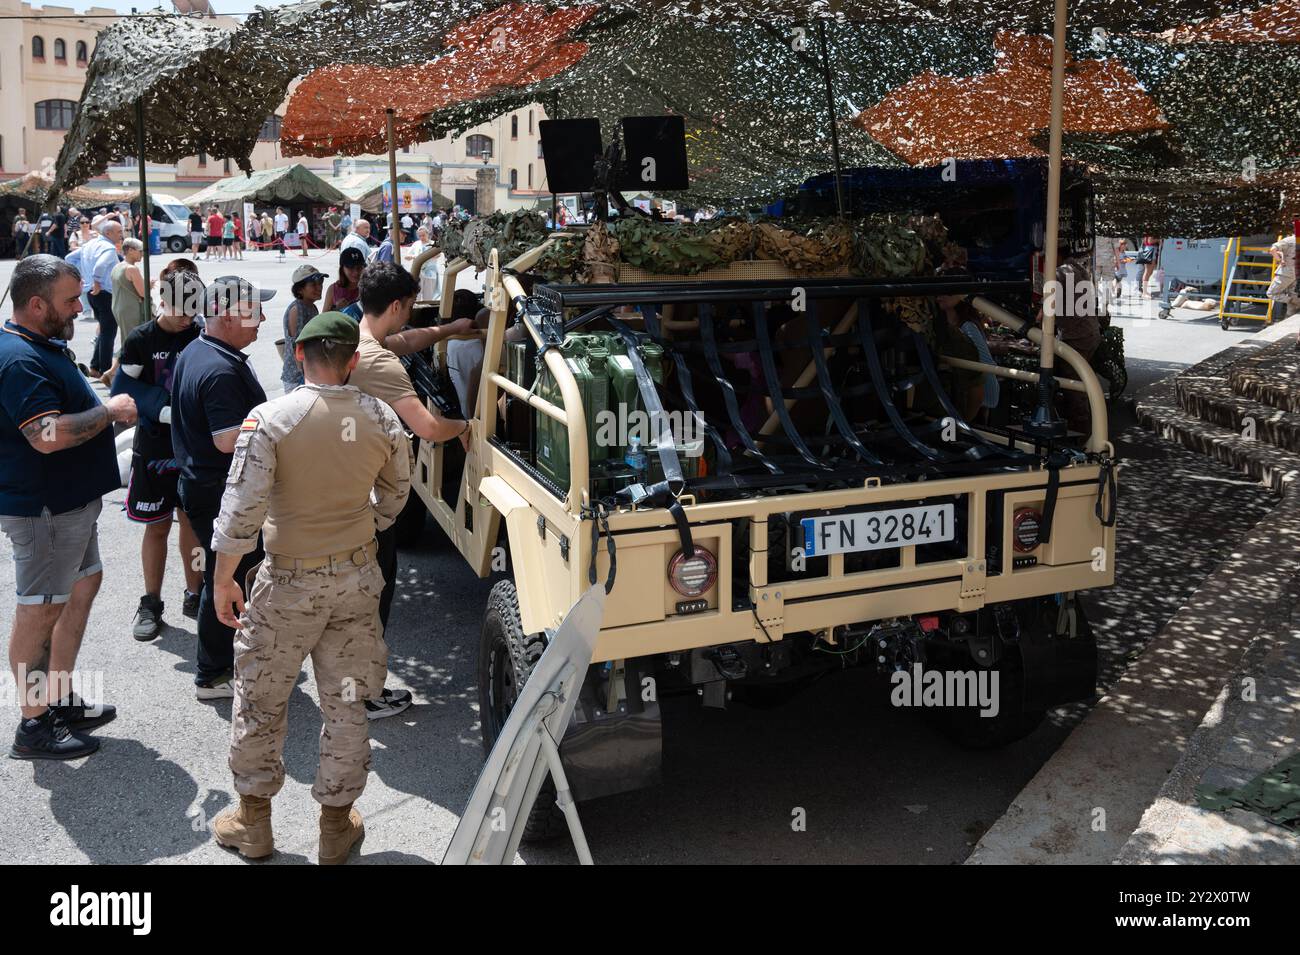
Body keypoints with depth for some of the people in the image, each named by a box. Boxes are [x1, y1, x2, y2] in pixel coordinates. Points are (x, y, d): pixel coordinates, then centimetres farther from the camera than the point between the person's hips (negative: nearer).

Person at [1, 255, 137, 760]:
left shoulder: (44, 346, 12)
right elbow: (48, 435, -31)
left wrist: (107, 409, 9)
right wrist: (109, 411, -20)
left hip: (71, 500, 11)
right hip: (42, 508, -11)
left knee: (83, 586, 19)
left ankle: (60, 698, 31)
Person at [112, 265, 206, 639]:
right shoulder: (140, 340, -7)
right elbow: (124, 391, -8)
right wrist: (165, 409, -20)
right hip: (154, 450, -2)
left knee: (194, 522, 10)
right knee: (158, 526, 6)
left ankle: (194, 595, 23)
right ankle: (151, 604, 19)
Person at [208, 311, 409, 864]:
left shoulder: (270, 419, -17)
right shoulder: (382, 420, -5)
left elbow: (241, 511, -17)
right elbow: (395, 496, 8)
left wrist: (224, 580, -6)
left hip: (289, 583, -3)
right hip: (357, 578, 3)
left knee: (260, 703, 16)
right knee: (346, 704, 14)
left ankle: (252, 822, 30)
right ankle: (337, 828, 27)